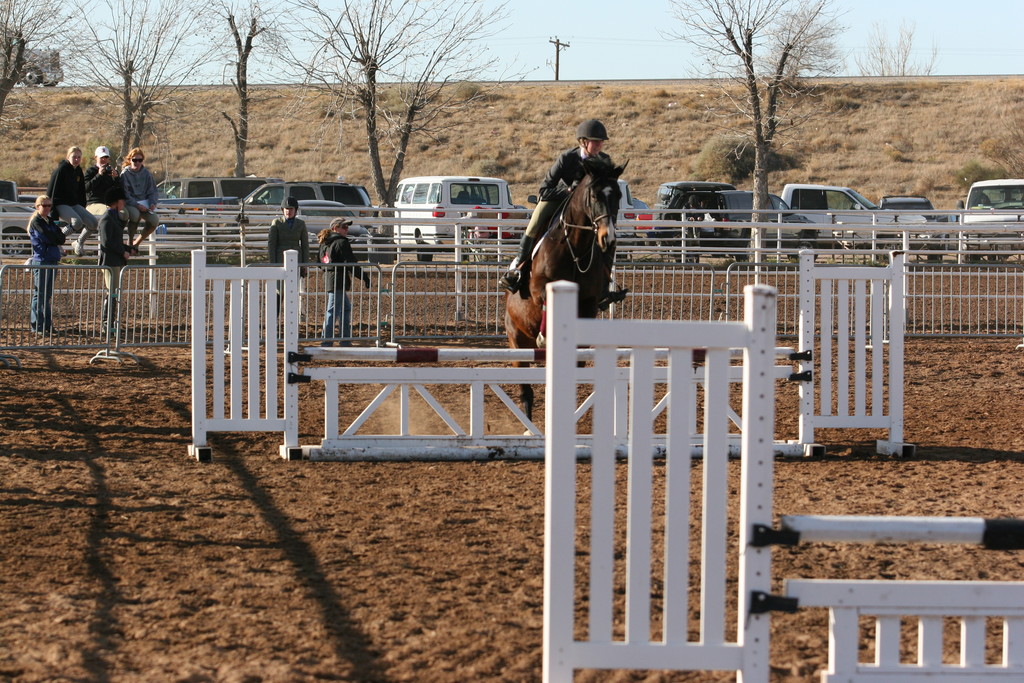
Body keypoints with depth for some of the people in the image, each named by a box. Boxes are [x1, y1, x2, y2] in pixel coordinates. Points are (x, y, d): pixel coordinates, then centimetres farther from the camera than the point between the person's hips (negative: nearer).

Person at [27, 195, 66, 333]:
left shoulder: (50, 222, 16)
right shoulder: (36, 222, -8)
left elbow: (62, 239, 8)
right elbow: (49, 238, -17)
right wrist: (57, 238, 0)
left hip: (53, 261, 8)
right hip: (41, 261, -8)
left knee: (47, 295, 11)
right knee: (39, 294, -4)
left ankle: (47, 325, 15)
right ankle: (37, 326, -1)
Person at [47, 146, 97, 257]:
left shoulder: (78, 171, 12)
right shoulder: (61, 169, -11)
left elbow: (81, 191, 21)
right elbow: (51, 190, -11)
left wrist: (82, 209, 15)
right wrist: (50, 209, -14)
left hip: (74, 205, 7)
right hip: (60, 205, -7)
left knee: (93, 223, -12)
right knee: (77, 222, -34)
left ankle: (79, 242, 13)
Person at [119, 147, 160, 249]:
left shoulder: (146, 173, 8)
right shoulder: (125, 174, -5)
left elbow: (152, 191, 11)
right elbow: (125, 194, -11)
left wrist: (152, 203, -9)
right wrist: (137, 205, -22)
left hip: (143, 204, 4)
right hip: (129, 204, -4)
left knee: (155, 220, -22)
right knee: (135, 214, -38)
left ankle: (136, 243, 0)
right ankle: (130, 242, -15)